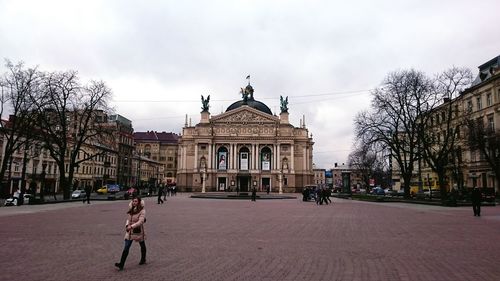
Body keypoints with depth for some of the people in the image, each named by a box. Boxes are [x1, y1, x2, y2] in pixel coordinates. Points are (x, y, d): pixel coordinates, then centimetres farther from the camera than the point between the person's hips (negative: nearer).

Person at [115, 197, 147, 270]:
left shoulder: (142, 211, -14)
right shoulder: (132, 210, 6)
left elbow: (140, 221, -23)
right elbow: (128, 219, 15)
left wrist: (131, 226, -32)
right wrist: (127, 225, -5)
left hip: (138, 231, -5)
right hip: (129, 231, 5)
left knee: (142, 245, 15)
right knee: (126, 248, -4)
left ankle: (143, 260, 36)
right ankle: (121, 264, -4)